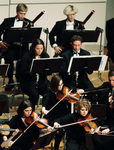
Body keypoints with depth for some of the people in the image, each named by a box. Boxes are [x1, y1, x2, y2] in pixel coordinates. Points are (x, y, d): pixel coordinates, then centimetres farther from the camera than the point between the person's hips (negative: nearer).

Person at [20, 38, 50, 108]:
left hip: (42, 80, 4)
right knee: (34, 94, -32)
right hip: (28, 81, -3)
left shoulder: (45, 56, 5)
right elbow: (23, 72, -9)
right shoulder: (27, 57, -7)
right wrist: (31, 72, -29)